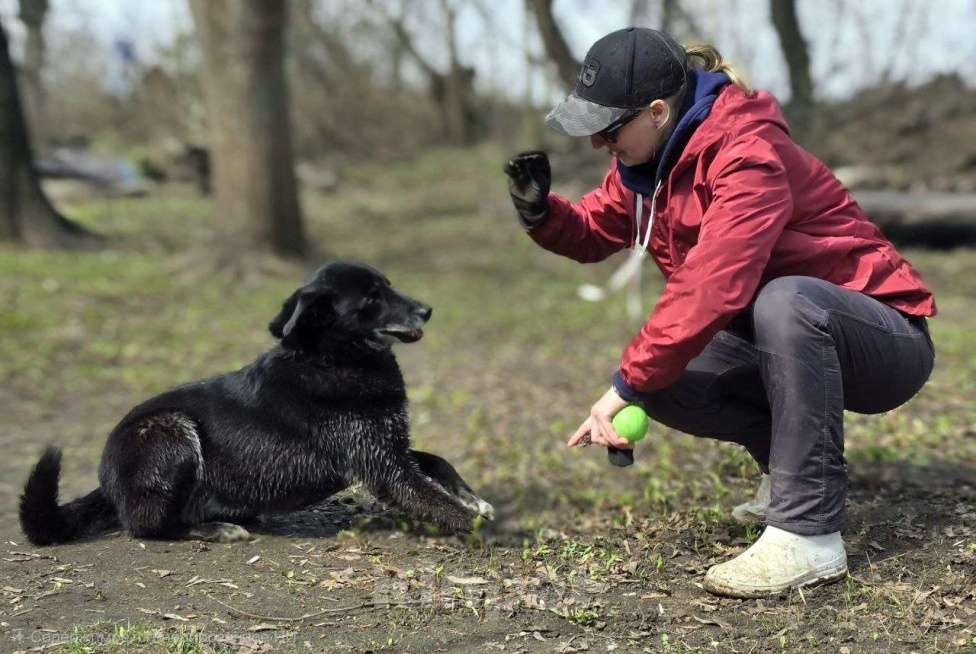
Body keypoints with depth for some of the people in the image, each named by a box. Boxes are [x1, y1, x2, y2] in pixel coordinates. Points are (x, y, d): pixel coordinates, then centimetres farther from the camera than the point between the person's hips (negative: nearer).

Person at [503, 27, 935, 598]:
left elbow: (711, 286, -35)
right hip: (778, 339, 8)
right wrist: (539, 207, -10)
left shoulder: (747, 154, -26)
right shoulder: (649, 159, 1)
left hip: (887, 339, -8)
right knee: (662, 380, -12)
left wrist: (627, 384, -32)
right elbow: (595, 232, 11)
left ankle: (808, 535, -32)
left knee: (783, 301, -39)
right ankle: (802, 461, 10)